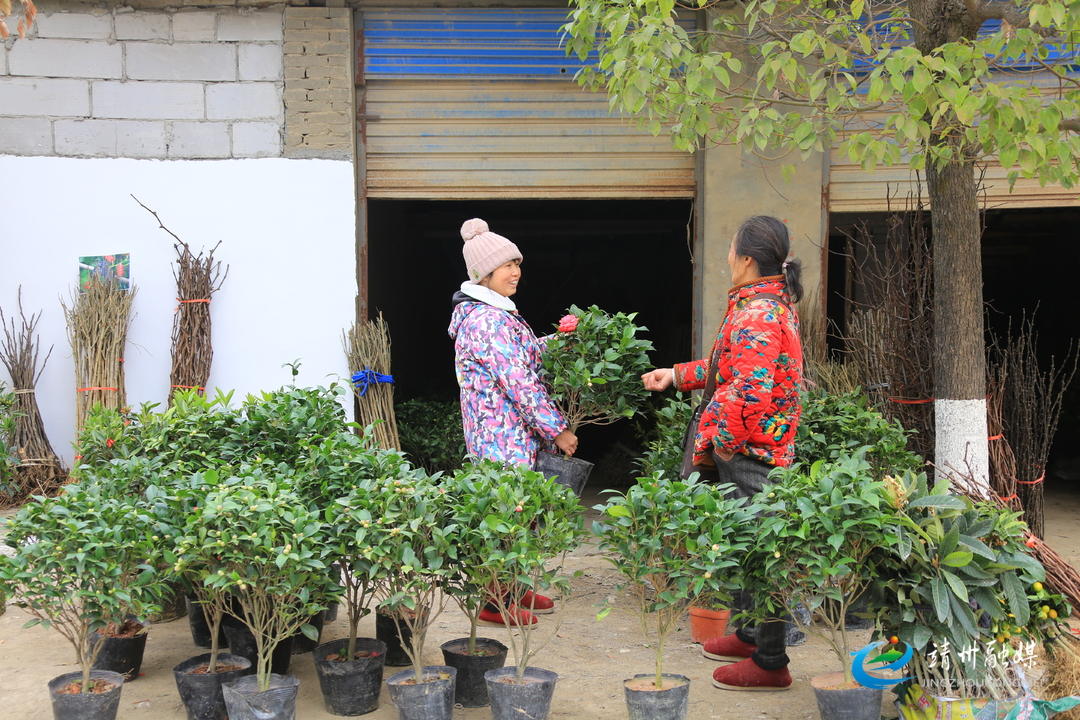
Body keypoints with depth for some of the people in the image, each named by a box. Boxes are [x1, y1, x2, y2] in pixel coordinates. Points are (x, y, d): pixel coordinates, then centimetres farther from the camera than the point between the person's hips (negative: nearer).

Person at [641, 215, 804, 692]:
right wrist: (679, 375, 27)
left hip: (749, 452, -11)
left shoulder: (756, 315, -21)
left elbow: (751, 388, -31)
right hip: (755, 448, 11)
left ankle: (770, 663, 6)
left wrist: (727, 440, -20)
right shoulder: (773, 303, 14)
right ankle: (750, 635, 35)